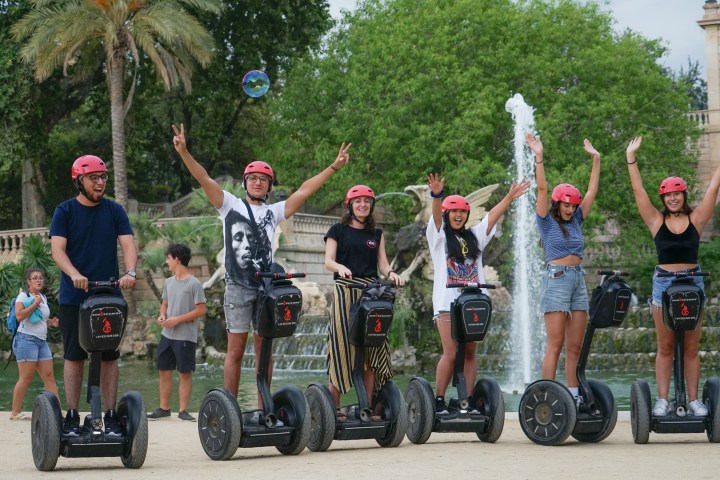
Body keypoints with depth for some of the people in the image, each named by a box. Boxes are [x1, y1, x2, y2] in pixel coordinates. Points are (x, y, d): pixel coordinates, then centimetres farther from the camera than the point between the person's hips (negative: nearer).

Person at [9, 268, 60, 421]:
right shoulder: (23, 296, -5)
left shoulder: (43, 298, 17)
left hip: (42, 341, 7)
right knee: (26, 378, -8)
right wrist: (35, 303, -16)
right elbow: (19, 315, -20)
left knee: (49, 376, 1)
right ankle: (15, 412, -2)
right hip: (26, 339, -7)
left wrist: (51, 322, 10)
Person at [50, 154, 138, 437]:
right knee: (74, 356, 0)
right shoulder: (65, 211, 2)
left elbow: (128, 243, -4)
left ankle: (111, 417, 7)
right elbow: (57, 249, -8)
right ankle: (72, 418, 6)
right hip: (74, 297, -2)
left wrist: (130, 272, -24)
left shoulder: (114, 211, 7)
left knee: (109, 357, 2)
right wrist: (74, 274, -27)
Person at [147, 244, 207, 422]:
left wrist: (178, 319, -16)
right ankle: (164, 408, 16)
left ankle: (183, 410, 3)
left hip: (185, 337, -7)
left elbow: (200, 310, -11)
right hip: (167, 334, 7)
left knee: (185, 373, -1)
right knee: (164, 371, 8)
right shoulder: (169, 282, 11)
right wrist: (162, 315, -2)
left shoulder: (194, 284, -10)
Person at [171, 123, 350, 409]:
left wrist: (333, 167, 12)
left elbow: (305, 190, 16)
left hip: (267, 287, 3)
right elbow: (204, 179, -4)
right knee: (236, 349, -3)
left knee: (264, 348, 5)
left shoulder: (274, 212, 17)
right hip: (238, 286, -3)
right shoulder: (230, 205, 8)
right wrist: (183, 152, -17)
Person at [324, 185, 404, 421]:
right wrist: (340, 267, -23)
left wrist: (391, 273, -11)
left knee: (371, 348, -1)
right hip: (345, 291, -4)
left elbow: (382, 263, 11)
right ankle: (335, 406, -4)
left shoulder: (377, 234, 19)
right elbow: (328, 261, -1)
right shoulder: (338, 231, 8)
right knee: (342, 345, -8)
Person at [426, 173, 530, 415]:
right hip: (447, 303, -4)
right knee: (450, 353, -10)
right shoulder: (439, 236, 5)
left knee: (470, 353, 4)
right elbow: (437, 216, -13)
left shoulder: (474, 236, 18)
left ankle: (468, 400, 6)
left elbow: (493, 216, 11)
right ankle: (439, 401, -4)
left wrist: (509, 197, 1)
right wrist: (436, 196, -31)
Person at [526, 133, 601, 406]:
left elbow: (592, 191, 15)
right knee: (555, 345, -9)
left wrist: (596, 159, 13)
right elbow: (542, 189, -9)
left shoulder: (575, 221, 15)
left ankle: (573, 396, 7)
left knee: (575, 346, 5)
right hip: (556, 280, -6)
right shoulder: (548, 222, 1)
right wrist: (539, 158, -16)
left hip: (578, 280, 6)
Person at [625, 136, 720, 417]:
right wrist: (631, 159, -5)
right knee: (665, 347, 3)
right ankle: (662, 400, 3)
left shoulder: (696, 220, 3)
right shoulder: (657, 221, 3)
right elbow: (638, 190, -1)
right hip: (663, 284, 0)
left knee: (691, 348, 4)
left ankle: (694, 401, 6)